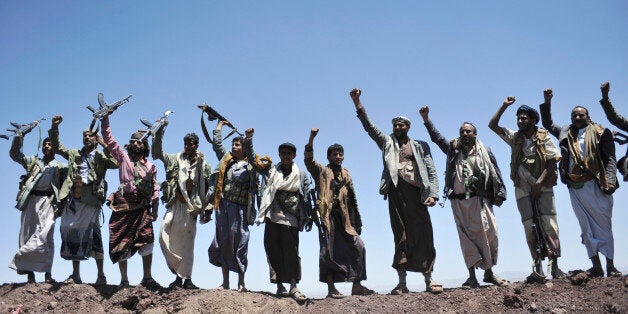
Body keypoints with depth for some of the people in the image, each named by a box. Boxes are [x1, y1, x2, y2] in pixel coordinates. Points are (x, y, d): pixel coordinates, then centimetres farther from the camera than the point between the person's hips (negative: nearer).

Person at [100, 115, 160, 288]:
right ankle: (124, 279, 8)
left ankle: (147, 278, -1)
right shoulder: (123, 158, 13)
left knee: (147, 241, -7)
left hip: (143, 207, 1)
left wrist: (155, 208, 4)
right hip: (124, 204, -1)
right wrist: (105, 119, 0)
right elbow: (109, 140, 7)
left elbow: (155, 188, 14)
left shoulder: (151, 167, 17)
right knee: (122, 242, 0)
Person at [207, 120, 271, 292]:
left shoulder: (250, 164, 4)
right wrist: (221, 123, 25)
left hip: (240, 207, -4)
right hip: (224, 205, 4)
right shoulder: (226, 158, 14)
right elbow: (216, 141, 18)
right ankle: (225, 282, 15)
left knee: (239, 243, -1)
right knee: (223, 242, 7)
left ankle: (241, 283, 6)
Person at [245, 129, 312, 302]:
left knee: (292, 252, -1)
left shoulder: (301, 175, 9)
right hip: (272, 218, 1)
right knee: (274, 252, 2)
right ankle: (280, 286, 10)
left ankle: (293, 287, 2)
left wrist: (306, 218, 0)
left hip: (291, 220, 0)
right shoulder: (270, 170, 10)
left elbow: (307, 197, 7)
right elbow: (252, 159, 9)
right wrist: (248, 139, -3)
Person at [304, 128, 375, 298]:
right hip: (327, 215, -5)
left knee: (358, 247, -1)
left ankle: (357, 285, 6)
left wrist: (357, 222, 13)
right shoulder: (321, 171, 7)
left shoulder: (346, 174, 20)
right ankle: (331, 288, -3)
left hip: (344, 218, 5)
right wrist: (311, 138, -24)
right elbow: (308, 159, -12)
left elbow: (352, 199, 18)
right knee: (328, 250, -7)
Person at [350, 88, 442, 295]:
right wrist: (357, 103, -1)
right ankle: (402, 283, 2)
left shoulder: (420, 146, 17)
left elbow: (431, 171, 10)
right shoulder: (387, 143, 18)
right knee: (400, 236, 0)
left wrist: (433, 194, -5)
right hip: (396, 192, 0)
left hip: (416, 192, 0)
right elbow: (369, 126, 9)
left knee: (423, 234, -2)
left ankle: (429, 280, 4)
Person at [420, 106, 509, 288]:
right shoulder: (453, 149, 14)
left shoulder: (484, 152, 10)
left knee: (488, 233, -5)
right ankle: (472, 277, 2)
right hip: (458, 201, 1)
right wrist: (426, 119, 4)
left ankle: (489, 273, 9)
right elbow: (436, 137, 11)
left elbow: (496, 173, 8)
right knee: (466, 237, 1)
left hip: (479, 199, -1)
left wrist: (500, 193, -1)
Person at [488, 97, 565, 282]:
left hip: (543, 187, -2)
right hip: (522, 189, 2)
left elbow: (552, 162, -3)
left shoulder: (544, 138, 3)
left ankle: (555, 267, -7)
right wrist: (504, 106, 3)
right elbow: (492, 125, 8)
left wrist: (540, 182, -12)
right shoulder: (515, 137, 12)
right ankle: (537, 270, -3)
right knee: (530, 228, -2)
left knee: (549, 225, -9)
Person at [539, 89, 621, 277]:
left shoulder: (601, 133, 4)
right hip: (575, 187, 4)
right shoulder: (566, 133, 16)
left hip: (596, 185, -4)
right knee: (586, 228, 4)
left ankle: (610, 266, 4)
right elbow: (547, 124, 29)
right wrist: (547, 103, 19)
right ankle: (596, 267, 8)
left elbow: (610, 158, -2)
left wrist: (610, 181, -14)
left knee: (604, 225, 0)